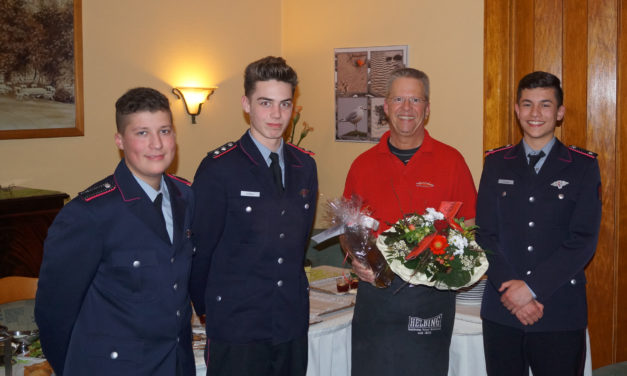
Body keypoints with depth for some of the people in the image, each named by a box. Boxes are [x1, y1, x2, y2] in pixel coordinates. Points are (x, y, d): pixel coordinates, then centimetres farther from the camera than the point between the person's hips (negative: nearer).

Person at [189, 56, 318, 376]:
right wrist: (209, 309, 2)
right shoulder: (219, 169, -11)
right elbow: (200, 251, -6)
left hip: (293, 323, 5)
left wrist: (292, 295, 14)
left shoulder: (305, 166, 6)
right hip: (236, 327, -5)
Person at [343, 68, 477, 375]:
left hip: (431, 293, -1)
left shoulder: (451, 161, 1)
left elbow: (470, 223, 5)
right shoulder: (363, 165, 6)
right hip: (375, 290, 1)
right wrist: (357, 260, -6)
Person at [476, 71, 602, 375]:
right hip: (501, 310, 2)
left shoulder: (583, 166, 2)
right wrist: (509, 289, -11)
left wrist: (532, 287, -13)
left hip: (561, 314, -1)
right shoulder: (496, 163, 7)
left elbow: (583, 240, -6)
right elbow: (485, 233, 2)